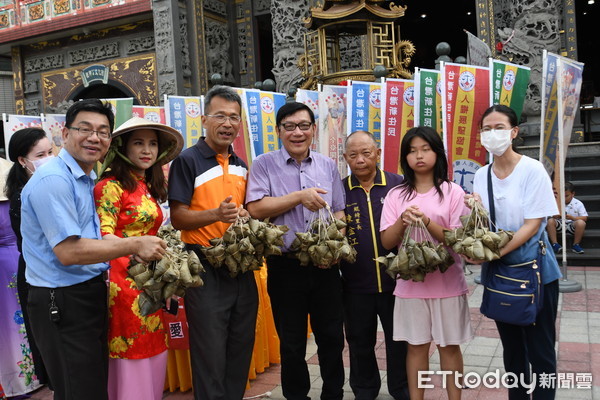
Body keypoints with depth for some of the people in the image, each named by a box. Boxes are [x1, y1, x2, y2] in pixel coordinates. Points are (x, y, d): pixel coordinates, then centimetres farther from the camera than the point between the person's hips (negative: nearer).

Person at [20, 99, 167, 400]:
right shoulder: (53, 180, -18)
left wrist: (133, 250, -1)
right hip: (63, 304, -9)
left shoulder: (89, 180, 12)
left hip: (91, 294, 9)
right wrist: (134, 245, -19)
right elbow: (68, 252, -24)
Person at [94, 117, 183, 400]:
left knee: (153, 353, 12)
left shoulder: (149, 186, 14)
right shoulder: (111, 186, -9)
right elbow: (104, 235, -17)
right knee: (130, 358, 0)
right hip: (124, 280, -8)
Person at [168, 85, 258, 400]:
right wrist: (216, 214, -27)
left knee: (241, 350, 16)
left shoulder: (241, 166, 13)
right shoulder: (187, 161, -6)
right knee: (210, 355, 3)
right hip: (205, 270, -6)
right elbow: (178, 217, -11)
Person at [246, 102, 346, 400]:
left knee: (332, 337, 14)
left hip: (325, 266, 3)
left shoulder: (328, 166, 9)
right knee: (292, 344, 12)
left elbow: (339, 212, 10)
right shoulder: (264, 165, -2)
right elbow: (255, 208, -14)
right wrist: (300, 196, -15)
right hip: (285, 267, -3)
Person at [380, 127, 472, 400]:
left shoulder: (452, 192, -2)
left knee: (449, 345, 9)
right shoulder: (396, 195, 3)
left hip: (447, 282, -1)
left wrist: (427, 222, -21)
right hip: (411, 283, 2)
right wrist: (403, 222, -19)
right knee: (416, 345, 10)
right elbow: (386, 242, 0)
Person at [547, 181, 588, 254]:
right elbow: (550, 215, 0)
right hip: (560, 224, 1)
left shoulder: (578, 204, -2)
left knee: (581, 223, -33)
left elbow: (585, 218, -7)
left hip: (572, 224, -1)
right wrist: (556, 216, -24)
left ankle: (576, 245, -16)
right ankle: (555, 244, -24)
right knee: (550, 221, -28)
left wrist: (572, 218, -25)